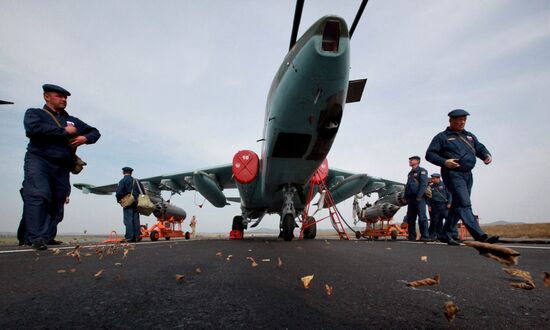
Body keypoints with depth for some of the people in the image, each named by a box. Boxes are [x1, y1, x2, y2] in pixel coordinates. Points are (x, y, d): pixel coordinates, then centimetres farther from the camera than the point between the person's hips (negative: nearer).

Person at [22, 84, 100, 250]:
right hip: (39, 160, -5)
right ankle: (36, 237, -23)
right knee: (38, 196, -20)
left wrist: (85, 138, 4)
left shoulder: (73, 120, 23)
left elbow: (95, 132, 27)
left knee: (57, 202, 1)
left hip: (62, 167, 5)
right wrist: (64, 131, -8)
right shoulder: (34, 113, 10)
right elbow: (33, 129, -12)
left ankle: (48, 237, 7)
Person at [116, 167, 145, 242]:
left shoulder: (122, 181, -3)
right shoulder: (136, 181, 13)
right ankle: (136, 237, 7)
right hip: (136, 203, 5)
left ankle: (129, 237, -8)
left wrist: (119, 200, 2)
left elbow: (119, 192, -14)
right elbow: (143, 191, 12)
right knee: (136, 220, 6)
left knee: (128, 220, -4)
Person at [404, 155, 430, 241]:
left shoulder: (421, 171, 1)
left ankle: (425, 236, -7)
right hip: (411, 198, 8)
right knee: (410, 218, 6)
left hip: (419, 198, -8)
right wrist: (406, 197, 14)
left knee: (422, 217, -10)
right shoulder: (410, 173, 24)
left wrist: (419, 196, -19)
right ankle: (412, 236, 10)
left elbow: (424, 184, -11)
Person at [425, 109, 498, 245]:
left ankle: (446, 234, 21)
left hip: (467, 174, 8)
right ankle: (480, 236, -23)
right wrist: (444, 162, -20)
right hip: (452, 174, -8)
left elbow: (480, 148, 17)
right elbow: (429, 154, -4)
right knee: (464, 204, -16)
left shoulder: (470, 136, 22)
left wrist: (487, 155, -7)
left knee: (457, 205, 11)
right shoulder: (442, 137, 1)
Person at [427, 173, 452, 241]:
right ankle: (439, 235, 15)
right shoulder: (431, 187, 13)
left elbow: (449, 194, 3)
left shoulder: (443, 185, 3)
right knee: (436, 221, 5)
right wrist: (429, 205, 5)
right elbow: (428, 197, 13)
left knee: (449, 219, -11)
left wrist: (449, 203, -6)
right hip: (435, 207, 3)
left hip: (444, 206, -3)